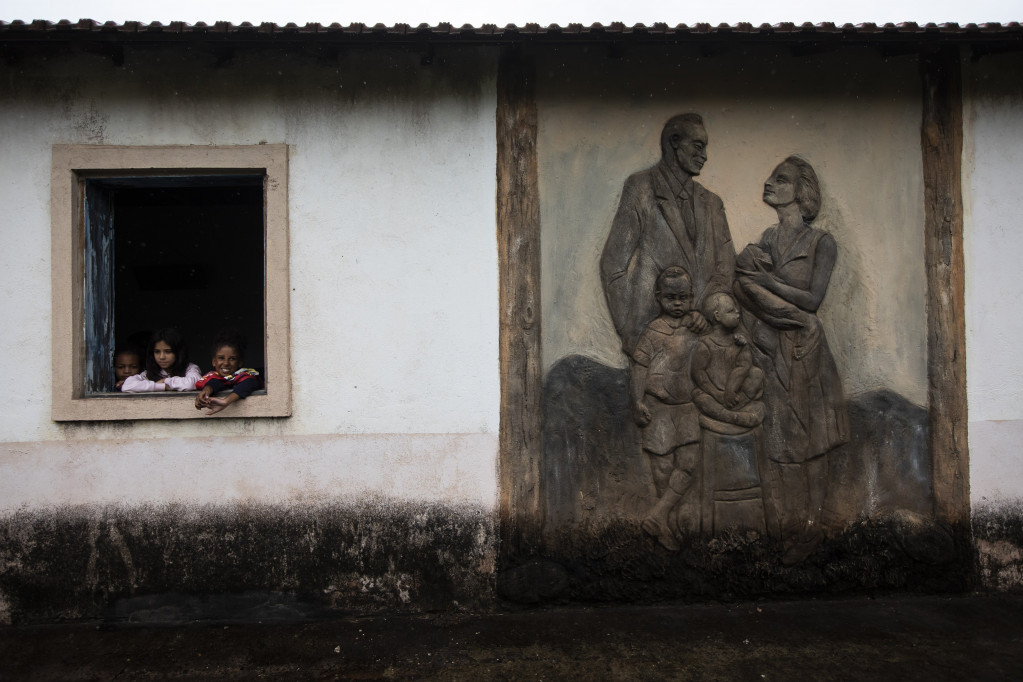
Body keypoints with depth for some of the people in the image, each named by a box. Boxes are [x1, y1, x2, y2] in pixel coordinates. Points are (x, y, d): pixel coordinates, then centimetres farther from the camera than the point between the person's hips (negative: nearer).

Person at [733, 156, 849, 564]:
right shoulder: (763, 241, 14)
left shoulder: (821, 243, 1)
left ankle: (808, 530, 8)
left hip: (803, 353, -3)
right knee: (774, 439, 2)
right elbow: (744, 289, 4)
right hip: (766, 349, 4)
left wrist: (764, 277, -8)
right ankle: (781, 529, 11)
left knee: (807, 442, 0)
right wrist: (792, 310, -11)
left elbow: (812, 299, -8)